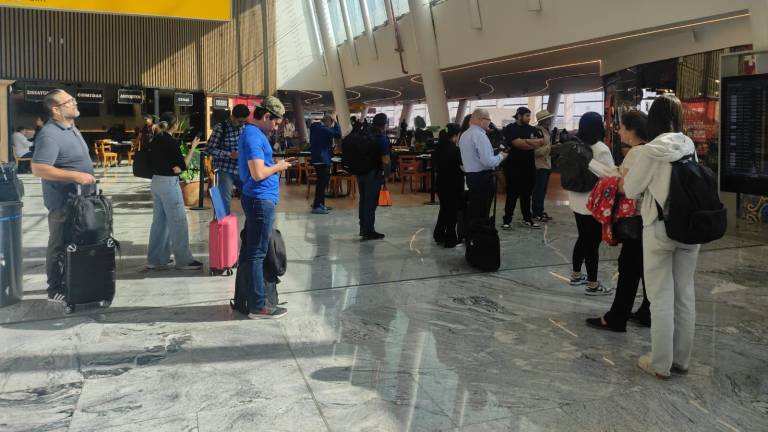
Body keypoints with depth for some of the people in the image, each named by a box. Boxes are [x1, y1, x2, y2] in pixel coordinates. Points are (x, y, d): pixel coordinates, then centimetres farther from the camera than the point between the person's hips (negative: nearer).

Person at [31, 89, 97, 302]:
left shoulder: (71, 128, 10)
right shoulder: (49, 135, -21)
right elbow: (38, 168, -29)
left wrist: (86, 176, 19)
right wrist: (76, 176, -30)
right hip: (64, 201, -9)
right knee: (60, 245, 2)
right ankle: (56, 289, 14)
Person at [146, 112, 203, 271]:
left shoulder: (156, 140, 8)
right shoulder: (171, 142, -16)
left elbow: (153, 161, 15)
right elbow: (183, 165, -13)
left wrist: (171, 167, 5)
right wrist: (193, 148, -6)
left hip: (156, 182, 9)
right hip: (169, 183, -9)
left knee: (159, 220, 13)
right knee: (178, 221, -1)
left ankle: (155, 259, 18)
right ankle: (184, 260, 4)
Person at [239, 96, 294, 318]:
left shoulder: (253, 133, 15)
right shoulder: (254, 136, -17)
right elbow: (258, 174, -24)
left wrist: (278, 164, 13)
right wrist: (278, 167, -8)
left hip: (260, 199, 10)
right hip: (261, 200, -10)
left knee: (254, 251, 14)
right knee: (257, 253, -4)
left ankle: (256, 298, 23)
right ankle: (258, 306, 3)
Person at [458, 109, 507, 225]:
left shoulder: (464, 135, 11)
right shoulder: (480, 136, -17)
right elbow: (488, 162, -22)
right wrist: (501, 156, -4)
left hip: (470, 176, 9)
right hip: (483, 178, -9)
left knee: (473, 211, 16)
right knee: (481, 214, -3)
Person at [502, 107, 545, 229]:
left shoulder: (532, 129, 13)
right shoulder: (510, 128, -5)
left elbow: (542, 141, 0)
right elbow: (517, 143, -19)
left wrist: (525, 140, -14)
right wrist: (534, 144, -8)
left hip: (529, 166, 5)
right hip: (514, 167, -5)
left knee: (526, 194, 11)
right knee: (512, 194, -1)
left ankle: (527, 219, 19)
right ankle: (507, 220, 5)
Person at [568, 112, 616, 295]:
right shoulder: (600, 148, -19)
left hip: (578, 201, 8)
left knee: (583, 238, 20)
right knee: (593, 242, 0)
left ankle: (576, 275, 31)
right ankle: (592, 285, 9)